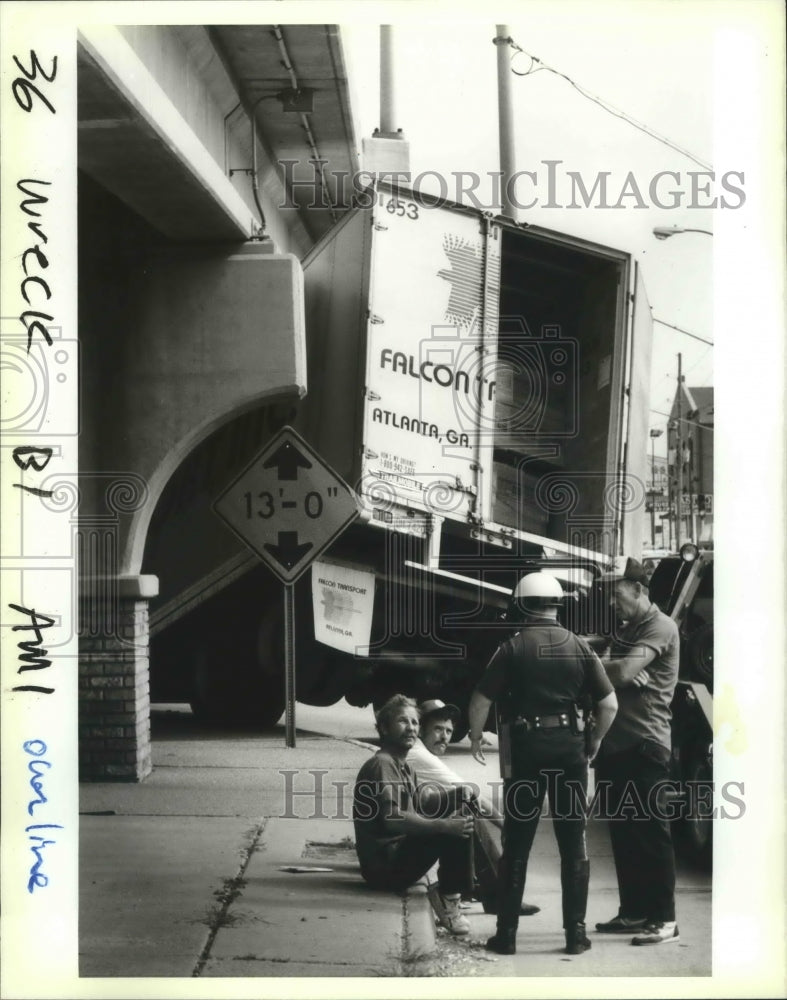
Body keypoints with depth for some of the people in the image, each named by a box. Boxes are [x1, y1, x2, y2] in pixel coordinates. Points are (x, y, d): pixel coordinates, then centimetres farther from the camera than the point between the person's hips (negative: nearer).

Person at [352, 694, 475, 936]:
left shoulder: (404, 768, 19)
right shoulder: (382, 764, -15)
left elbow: (419, 806, 19)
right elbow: (392, 819, -28)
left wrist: (457, 795, 2)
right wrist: (445, 825, -34)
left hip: (397, 854, 11)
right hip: (384, 864, -11)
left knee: (459, 824, 17)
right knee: (455, 829, -25)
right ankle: (448, 902, -18)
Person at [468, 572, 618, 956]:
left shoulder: (512, 648, -4)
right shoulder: (579, 647, 3)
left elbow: (480, 700, -8)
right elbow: (609, 704, 1)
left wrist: (475, 737, 8)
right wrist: (595, 738, 16)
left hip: (525, 750, -1)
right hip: (570, 749, 2)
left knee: (516, 845, 6)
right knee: (573, 844, 9)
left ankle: (507, 934, 9)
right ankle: (576, 933, 11)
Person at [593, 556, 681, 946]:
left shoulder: (660, 627, -8)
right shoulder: (625, 630, 20)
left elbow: (622, 672, -21)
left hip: (644, 745, -9)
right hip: (614, 743, 9)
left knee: (650, 832, -5)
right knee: (623, 833, 12)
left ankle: (664, 919, 0)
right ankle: (633, 912, 21)